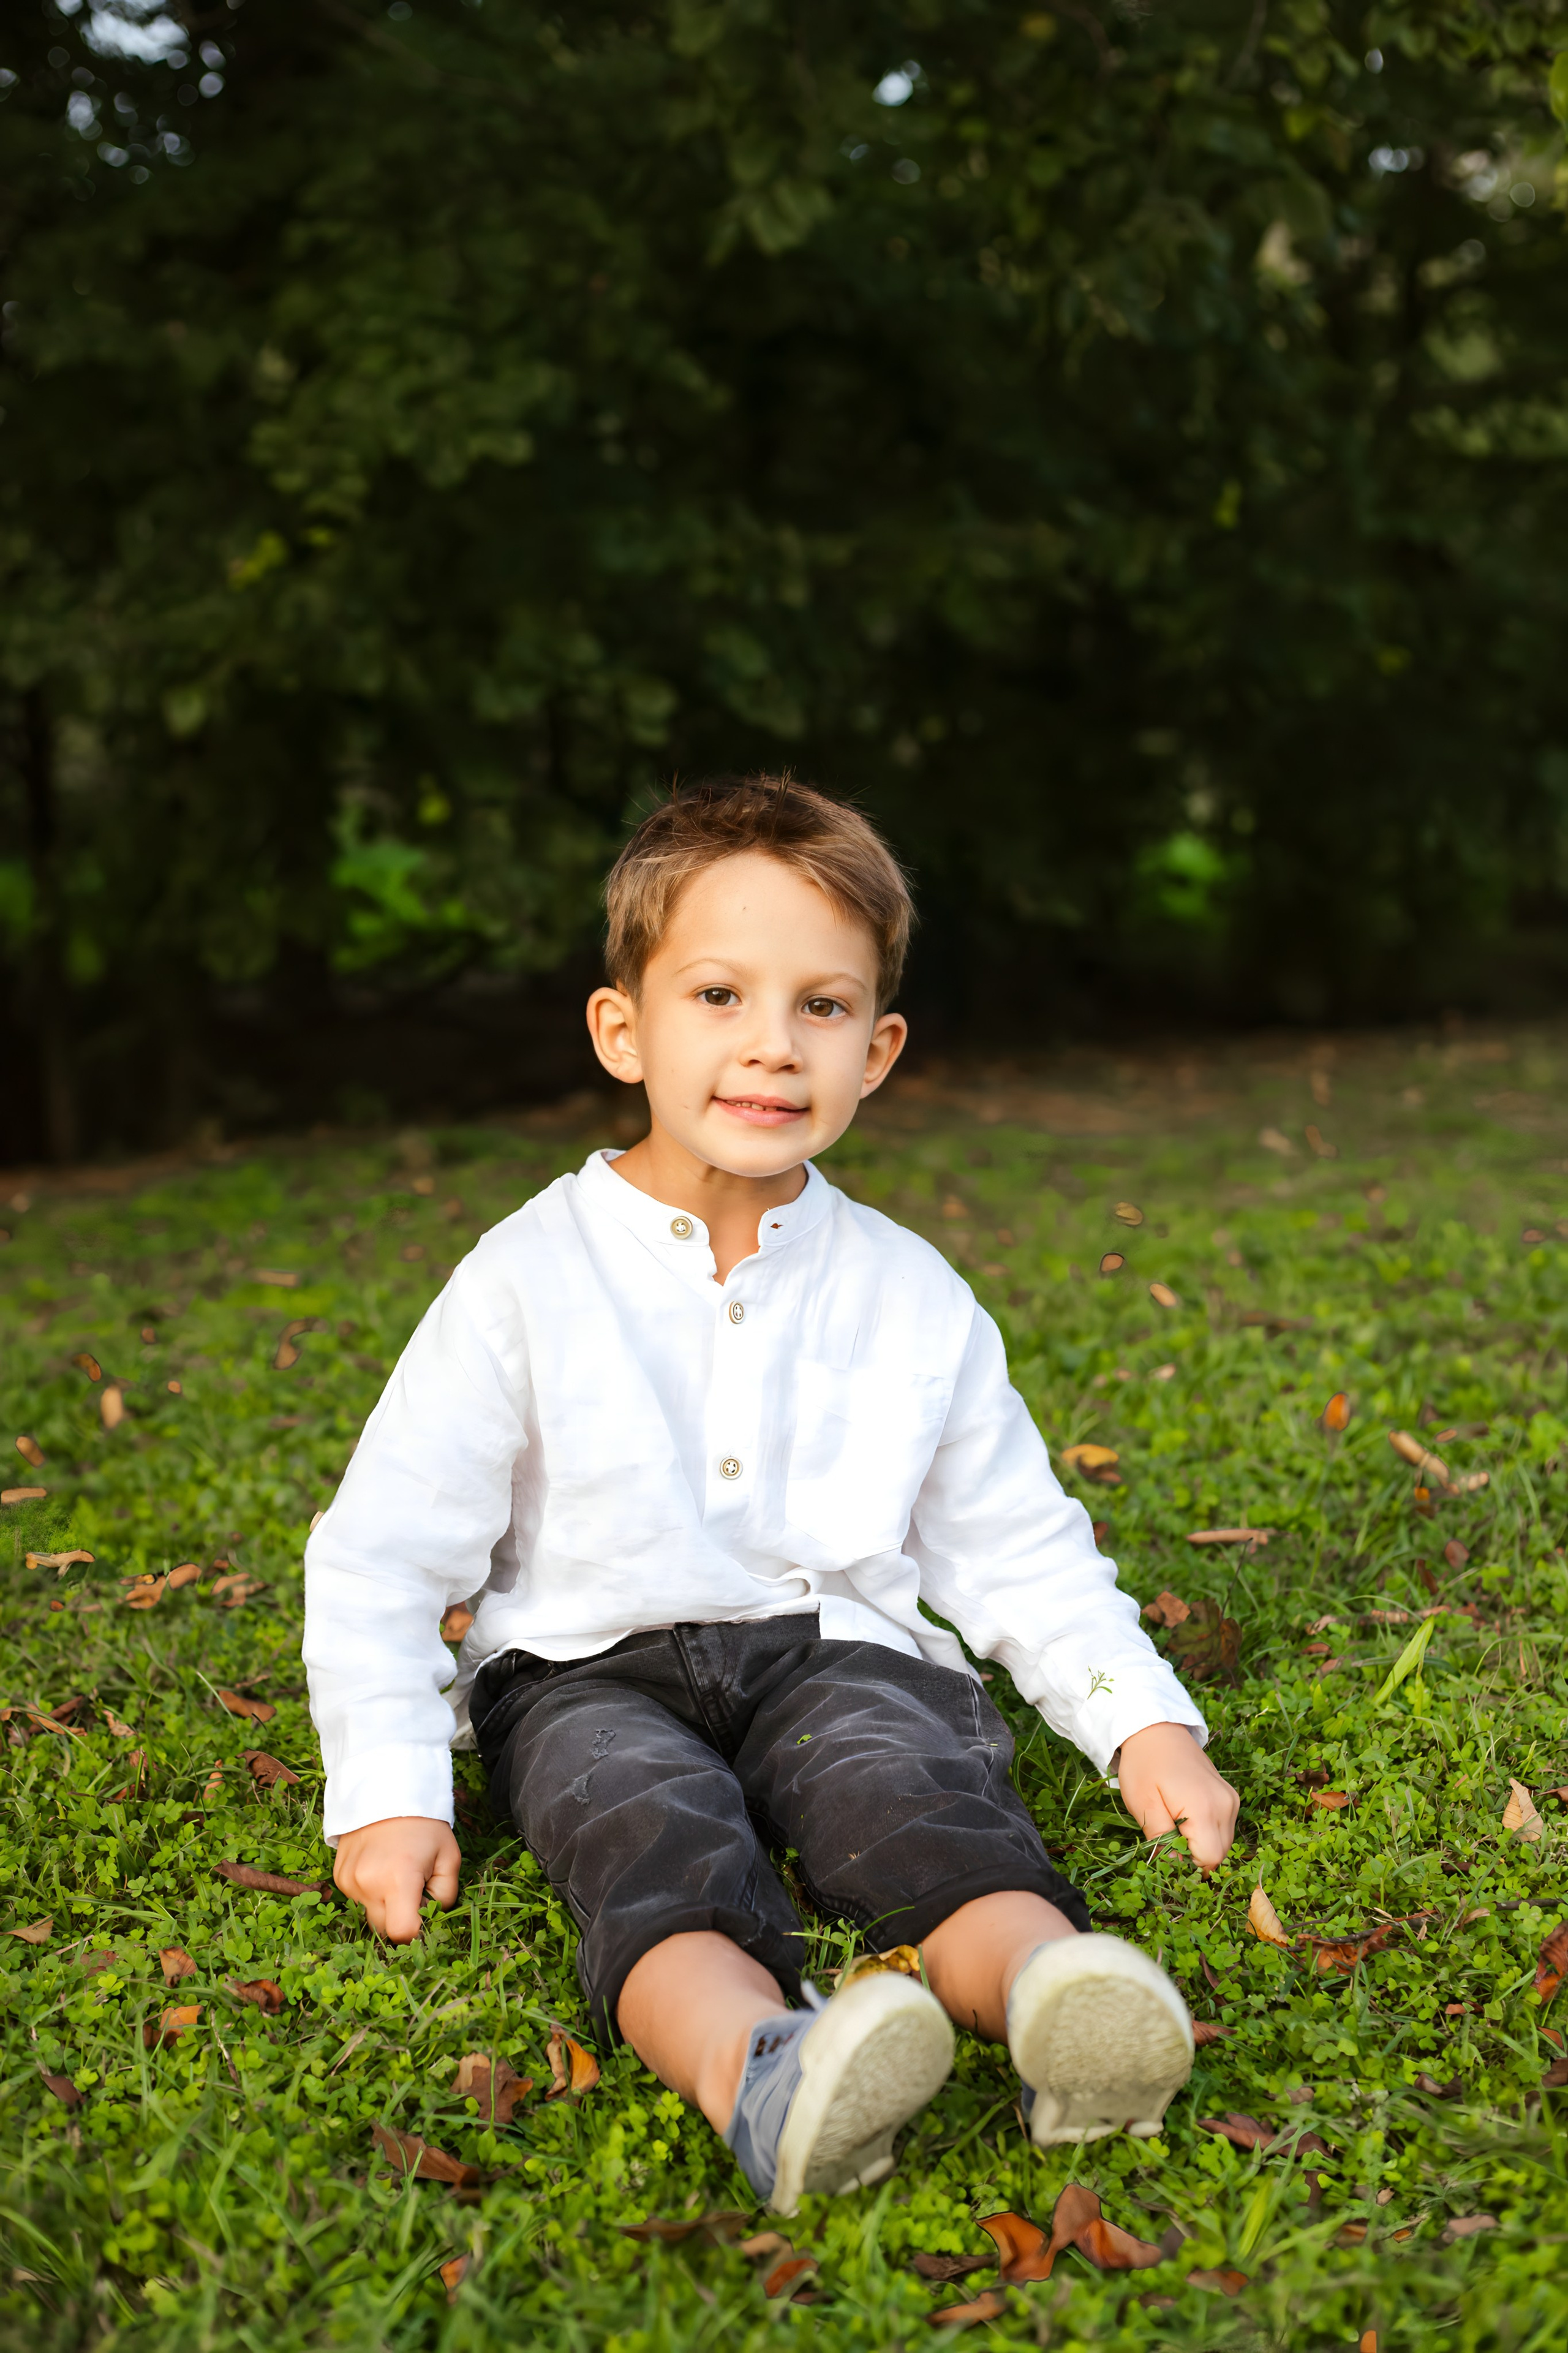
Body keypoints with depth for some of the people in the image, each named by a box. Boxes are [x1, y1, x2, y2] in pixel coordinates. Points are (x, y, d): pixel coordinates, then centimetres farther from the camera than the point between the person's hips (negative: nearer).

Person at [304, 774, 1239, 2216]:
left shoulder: (913, 1297, 5)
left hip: (835, 1649, 2)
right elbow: (383, 1553, 0)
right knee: (655, 1830, -33)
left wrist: (1146, 1722, 2)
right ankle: (754, 2066, -60)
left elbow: (1015, 1549, 14)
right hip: (591, 1669, -1)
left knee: (915, 1788, -30)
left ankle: (1051, 1988, -57)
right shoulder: (530, 1280, -3)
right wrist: (389, 1794, -9)